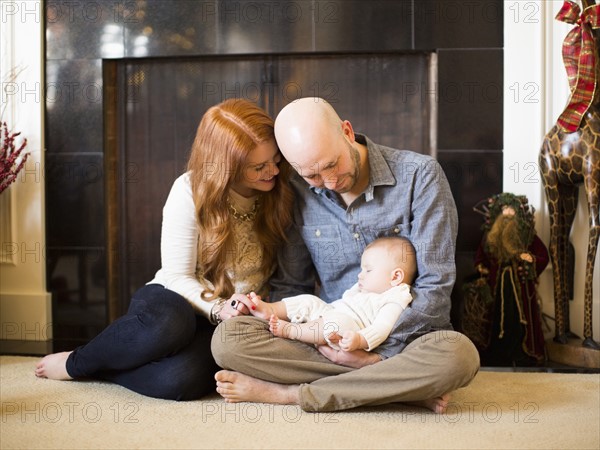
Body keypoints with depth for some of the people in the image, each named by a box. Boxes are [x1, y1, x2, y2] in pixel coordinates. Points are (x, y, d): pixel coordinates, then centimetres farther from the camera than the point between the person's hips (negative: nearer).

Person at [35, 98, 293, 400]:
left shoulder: (278, 191, -2)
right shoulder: (191, 190, -11)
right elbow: (177, 276, -10)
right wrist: (217, 308, -26)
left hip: (224, 325, 2)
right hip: (174, 301, -1)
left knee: (180, 380, -35)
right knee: (166, 326, -42)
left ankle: (89, 368, -7)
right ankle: (76, 361, -11)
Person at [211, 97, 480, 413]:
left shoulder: (419, 175, -9)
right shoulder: (299, 192, 1)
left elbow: (434, 287, -11)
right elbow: (290, 286, 8)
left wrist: (372, 348, -17)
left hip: (404, 338, -2)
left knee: (458, 355, -37)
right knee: (228, 338, -22)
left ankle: (287, 393, -26)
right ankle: (405, 388, -24)